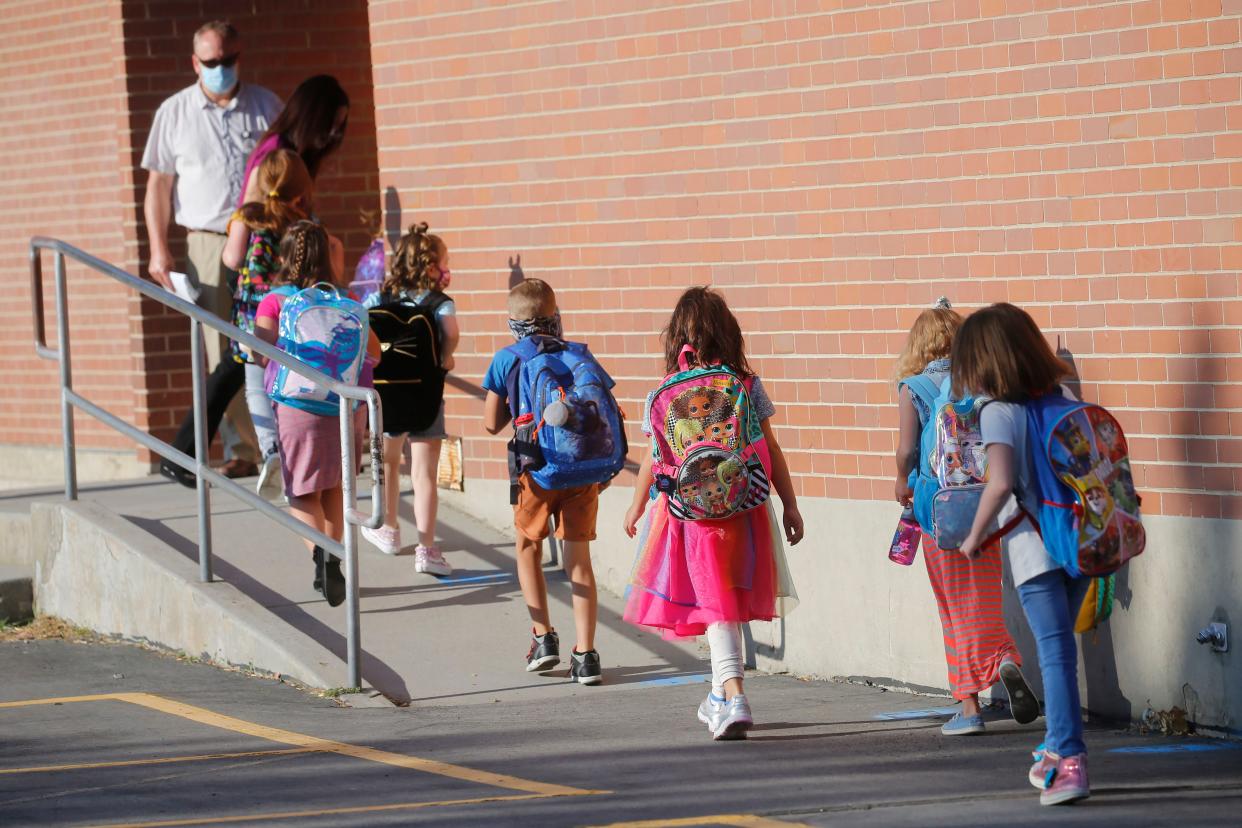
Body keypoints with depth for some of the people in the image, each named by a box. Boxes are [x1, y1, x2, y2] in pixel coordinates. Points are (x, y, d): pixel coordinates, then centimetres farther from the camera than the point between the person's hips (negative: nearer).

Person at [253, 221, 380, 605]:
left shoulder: (274, 302, -3)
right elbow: (374, 353, 7)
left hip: (297, 404, -3)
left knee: (304, 491, 4)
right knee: (333, 486, 21)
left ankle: (319, 550, -22)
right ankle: (332, 564, 23)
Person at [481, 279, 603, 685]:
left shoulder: (507, 360, -1)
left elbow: (492, 423, 3)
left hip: (537, 468, -1)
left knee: (529, 549, 20)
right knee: (579, 560, 6)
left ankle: (544, 637, 12)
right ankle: (585, 654, 0)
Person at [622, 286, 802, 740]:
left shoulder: (664, 396, -6)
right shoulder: (748, 387, -3)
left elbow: (653, 460, 1)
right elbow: (770, 452, -1)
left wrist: (637, 506, 17)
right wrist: (790, 506, 8)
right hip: (743, 511, 2)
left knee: (717, 607, 1)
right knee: (731, 601, 17)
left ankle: (733, 695, -12)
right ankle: (721, 695, 29)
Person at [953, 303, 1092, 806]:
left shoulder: (999, 412, -10)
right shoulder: (1064, 400, 9)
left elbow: (1002, 482, -21)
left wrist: (975, 536, -9)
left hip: (1036, 550, -6)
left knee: (1055, 652, -8)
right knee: (1060, 649, 19)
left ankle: (1068, 760, -14)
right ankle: (1057, 750, 27)